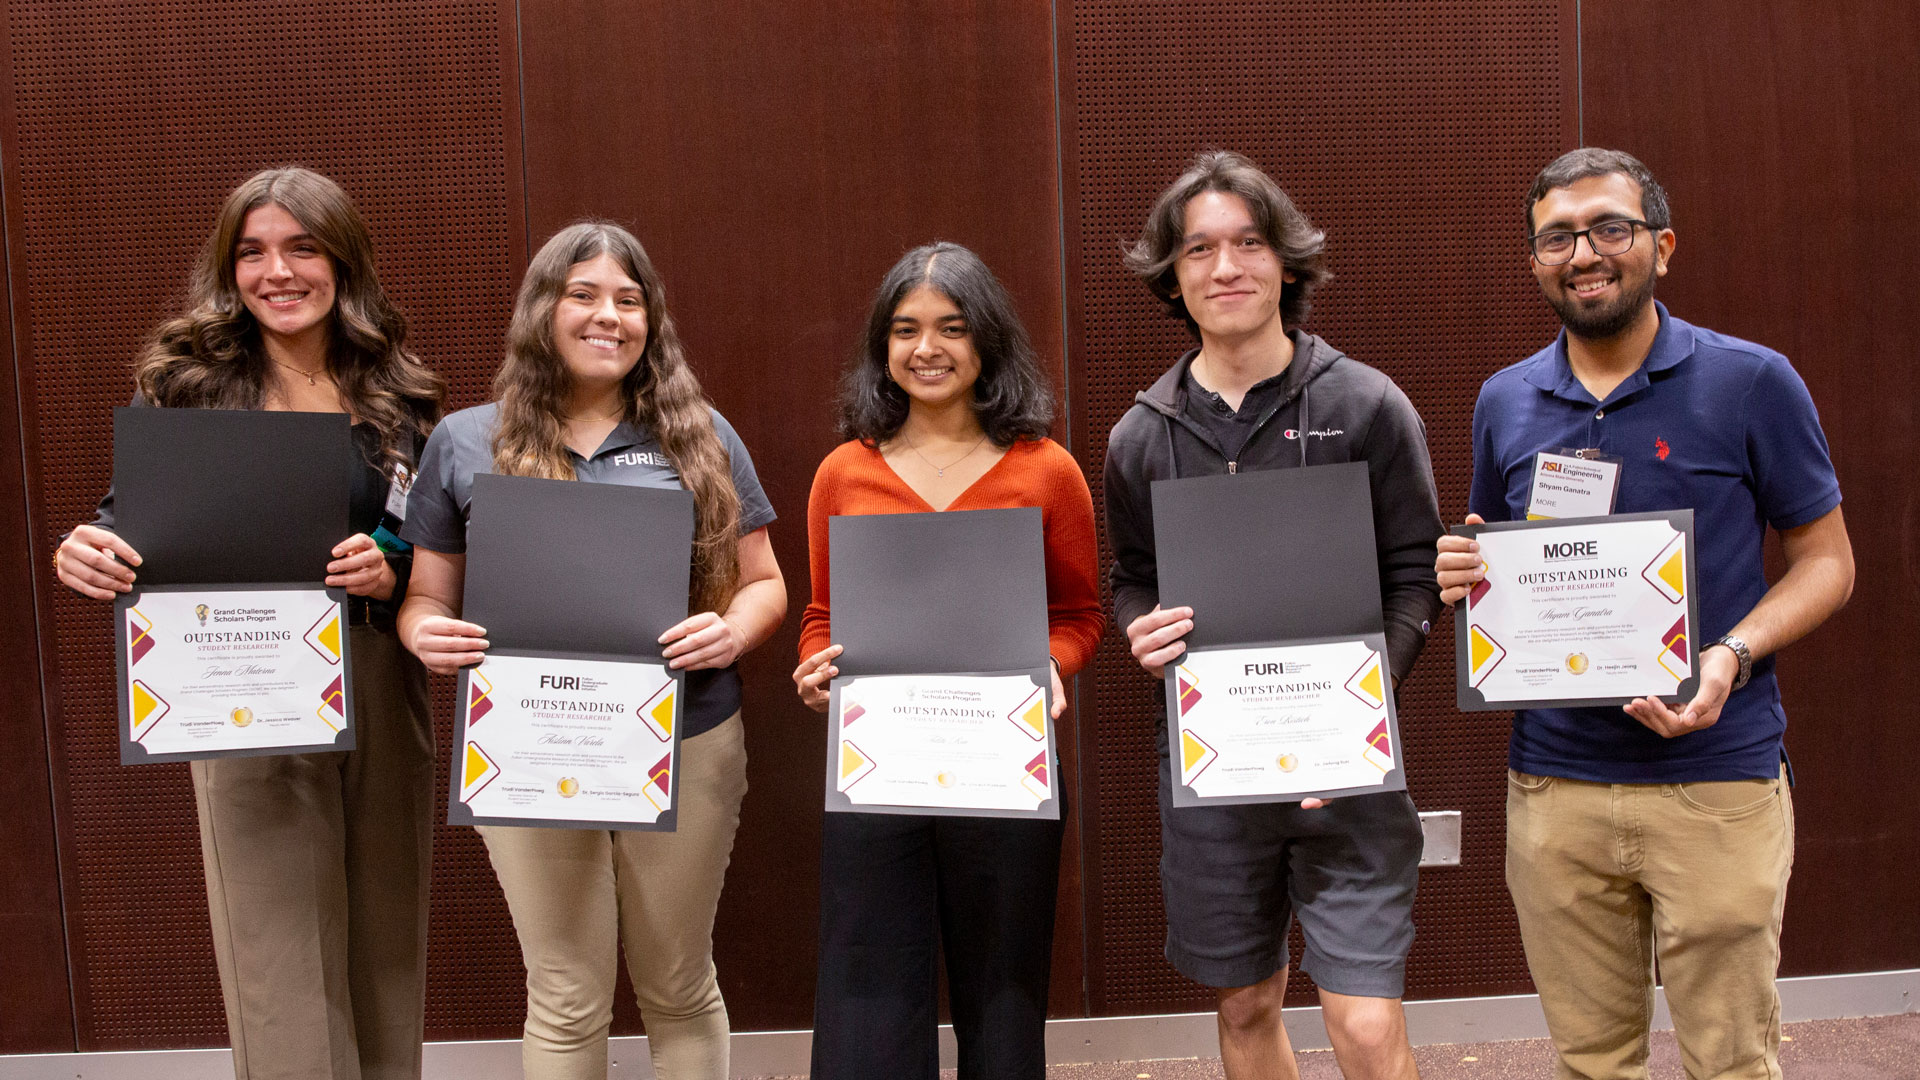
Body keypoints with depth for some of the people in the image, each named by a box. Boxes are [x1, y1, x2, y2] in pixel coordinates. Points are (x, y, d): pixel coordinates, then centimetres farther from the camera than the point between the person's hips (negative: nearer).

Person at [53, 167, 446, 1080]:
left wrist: (395, 569, -14)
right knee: (278, 960, 0)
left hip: (382, 687, 2)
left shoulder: (400, 396, 6)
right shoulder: (184, 381, 1)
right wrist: (85, 555, -19)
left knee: (387, 942, 12)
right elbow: (132, 519, 3)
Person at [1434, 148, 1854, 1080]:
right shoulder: (1504, 402, 8)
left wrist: (1731, 655, -16)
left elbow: (1825, 560, 2)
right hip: (1552, 785, 3)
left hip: (1716, 783, -3)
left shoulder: (1752, 383, -3)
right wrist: (1462, 575, -5)